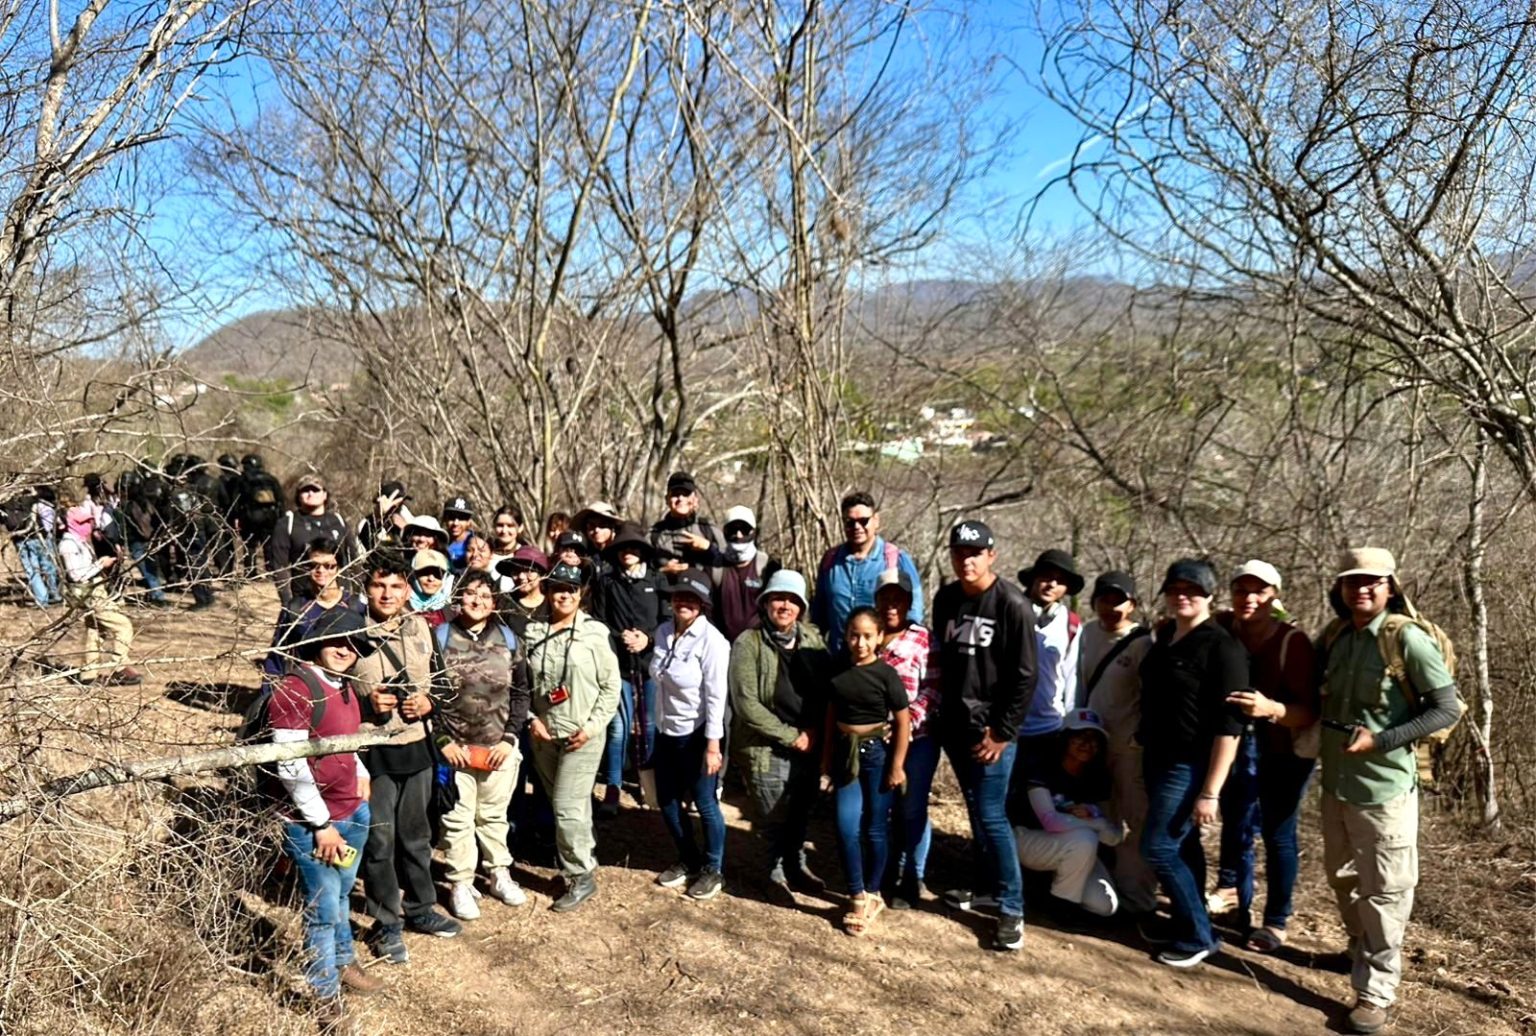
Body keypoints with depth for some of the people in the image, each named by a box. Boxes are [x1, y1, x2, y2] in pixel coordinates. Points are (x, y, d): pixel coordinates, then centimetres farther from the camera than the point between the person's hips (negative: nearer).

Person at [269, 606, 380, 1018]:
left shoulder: (344, 687, 7)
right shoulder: (294, 689, -20)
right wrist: (323, 823, -19)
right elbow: (291, 767, -22)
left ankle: (343, 963, 45)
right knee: (323, 910, 7)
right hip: (314, 822, -8)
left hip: (355, 812, 8)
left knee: (341, 895, 25)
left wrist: (361, 772, 7)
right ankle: (325, 994, 26)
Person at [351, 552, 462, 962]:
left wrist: (428, 702, -5)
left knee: (416, 834, 18)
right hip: (373, 750, -4)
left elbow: (437, 680, 14)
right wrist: (368, 704, -20)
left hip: (416, 748, 4)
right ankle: (387, 924, 20)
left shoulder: (421, 629, 3)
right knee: (379, 840, 5)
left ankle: (420, 908, 34)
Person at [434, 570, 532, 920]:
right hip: (455, 748, -2)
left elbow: (520, 693, 5)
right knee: (458, 819, 5)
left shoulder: (508, 639, 3)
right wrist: (443, 741, -10)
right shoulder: (439, 638, -5)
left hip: (499, 747, 2)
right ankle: (460, 884, 19)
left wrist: (510, 737, -3)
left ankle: (499, 874, 30)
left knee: (494, 815, 15)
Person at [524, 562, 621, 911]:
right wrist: (531, 719, -3)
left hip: (582, 736, -4)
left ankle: (581, 876, 8)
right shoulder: (533, 632, 2)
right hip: (543, 735, 4)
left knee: (568, 807, -7)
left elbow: (611, 686, -5)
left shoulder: (594, 633, -7)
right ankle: (585, 862, 32)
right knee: (568, 805, 15)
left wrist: (592, 726, -11)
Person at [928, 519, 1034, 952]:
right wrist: (942, 710, 11)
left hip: (991, 728, -6)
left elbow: (1024, 676, -12)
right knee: (974, 810, 16)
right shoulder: (945, 599, 6)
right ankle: (986, 885, 30)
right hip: (954, 725, 6)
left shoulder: (1012, 605, -12)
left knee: (991, 815, -6)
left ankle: (1012, 908, 4)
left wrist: (1003, 732, -14)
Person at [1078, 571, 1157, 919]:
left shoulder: (1143, 643, -14)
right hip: (1094, 740, 6)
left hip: (1130, 747, -6)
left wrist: (1142, 738, -15)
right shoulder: (1088, 633, 6)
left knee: (1136, 823, 1)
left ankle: (1136, 899, 12)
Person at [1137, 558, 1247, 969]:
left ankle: (1198, 937, 9)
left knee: (1158, 848, -5)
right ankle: (1186, 923, 29)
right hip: (1157, 759, 7)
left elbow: (1229, 726, -20)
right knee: (1182, 846, 17)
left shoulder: (1222, 647, -16)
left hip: (1190, 766, -7)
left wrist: (1211, 791, -22)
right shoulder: (1164, 635, 7)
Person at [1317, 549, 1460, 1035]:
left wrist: (1379, 741, -20)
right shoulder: (1334, 636, 3)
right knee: (1344, 881, 21)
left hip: (1383, 789, -6)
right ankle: (1361, 953, 42)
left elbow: (1448, 708, -14)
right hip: (1335, 784, 7)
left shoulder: (1408, 639, -15)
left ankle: (1376, 990, 14)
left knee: (1383, 892, 4)